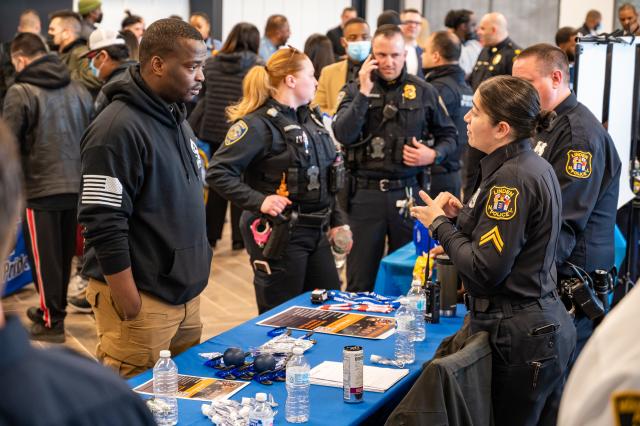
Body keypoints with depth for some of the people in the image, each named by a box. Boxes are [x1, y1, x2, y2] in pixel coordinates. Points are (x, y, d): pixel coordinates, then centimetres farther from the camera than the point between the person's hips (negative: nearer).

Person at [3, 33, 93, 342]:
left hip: (39, 188, -6)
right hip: (75, 186, 6)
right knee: (63, 254, 18)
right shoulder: (78, 90, 6)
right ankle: (52, 309, 32)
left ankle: (52, 322, 11)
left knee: (43, 256, 5)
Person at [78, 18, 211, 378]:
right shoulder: (117, 129, -17)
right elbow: (104, 227, -20)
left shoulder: (177, 119, 12)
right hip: (142, 300, -8)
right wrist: (131, 309, -19)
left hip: (186, 294, 9)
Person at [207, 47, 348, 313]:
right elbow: (218, 172, -18)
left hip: (316, 232, 8)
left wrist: (336, 220, 16)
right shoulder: (259, 124, -14)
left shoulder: (311, 118, 11)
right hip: (279, 236, -8)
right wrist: (259, 201, -25)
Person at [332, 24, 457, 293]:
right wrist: (364, 93, -13)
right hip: (365, 192, 0)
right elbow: (342, 135, -10)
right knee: (360, 280, 6)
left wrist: (434, 155, -8)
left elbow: (449, 137, 13)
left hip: (408, 192, 1)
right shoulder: (355, 90, 4)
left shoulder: (424, 92, 5)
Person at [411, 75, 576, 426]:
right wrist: (462, 216, 5)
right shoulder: (534, 165, 9)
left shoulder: (512, 178, -21)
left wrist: (441, 224, -10)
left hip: (516, 337, -10)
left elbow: (485, 271, -22)